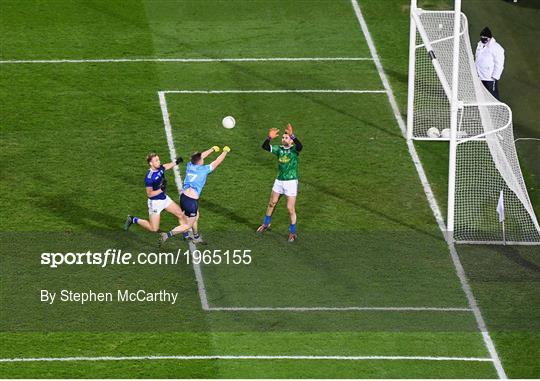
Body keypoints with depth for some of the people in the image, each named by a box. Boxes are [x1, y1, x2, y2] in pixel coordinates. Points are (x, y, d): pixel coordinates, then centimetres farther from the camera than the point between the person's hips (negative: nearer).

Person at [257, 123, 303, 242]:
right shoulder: (279, 149, 1)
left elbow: (300, 146, -34)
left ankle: (293, 232, 13)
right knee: (271, 203, 18)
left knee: (291, 209, -2)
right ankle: (266, 224, 39)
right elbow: (265, 147, -10)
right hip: (279, 181, 5)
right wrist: (269, 138, -30)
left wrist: (292, 135, -48)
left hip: (291, 182, -5)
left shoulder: (294, 149, -10)